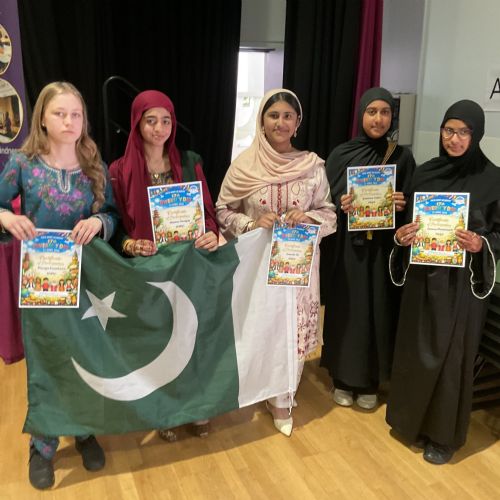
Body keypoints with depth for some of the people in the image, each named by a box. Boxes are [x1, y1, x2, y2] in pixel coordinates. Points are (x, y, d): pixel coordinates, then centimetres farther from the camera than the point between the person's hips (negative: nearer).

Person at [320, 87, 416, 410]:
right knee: (346, 310, 6)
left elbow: (412, 204, 7)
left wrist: (402, 204, -15)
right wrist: (341, 206, -20)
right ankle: (343, 378, 24)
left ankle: (370, 381, 25)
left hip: (384, 248, 1)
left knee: (378, 311, 7)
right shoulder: (341, 154, 0)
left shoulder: (402, 157, 3)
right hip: (347, 248, -1)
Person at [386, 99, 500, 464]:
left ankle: (444, 433, 26)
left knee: (451, 353, 7)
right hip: (422, 277, 4)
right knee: (415, 349, 13)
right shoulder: (425, 172, 4)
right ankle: (412, 418, 34)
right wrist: (402, 236, -12)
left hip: (462, 282, -3)